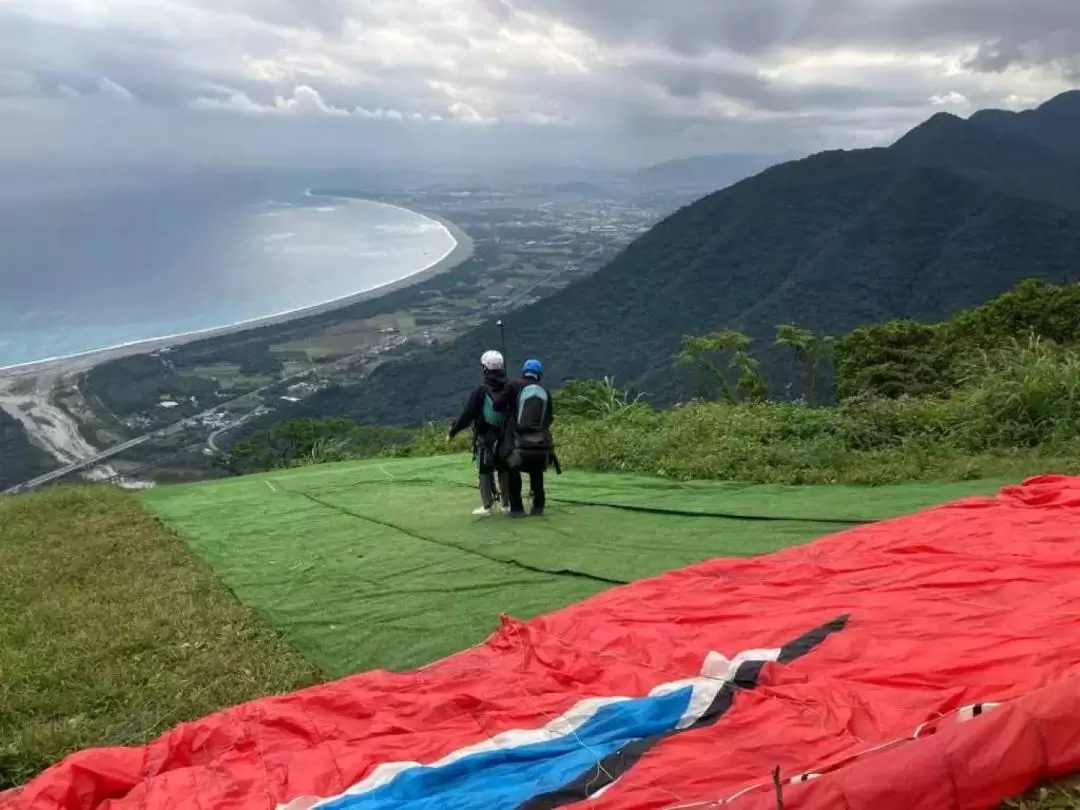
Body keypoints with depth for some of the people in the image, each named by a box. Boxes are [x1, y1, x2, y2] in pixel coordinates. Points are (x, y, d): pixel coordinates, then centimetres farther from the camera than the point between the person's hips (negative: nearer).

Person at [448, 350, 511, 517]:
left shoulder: (481, 391, -15)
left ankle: (487, 507, 7)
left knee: (485, 472, 7)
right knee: (504, 471, 14)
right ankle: (507, 505, 18)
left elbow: (467, 414, -15)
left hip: (485, 439, -4)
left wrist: (453, 432, -6)